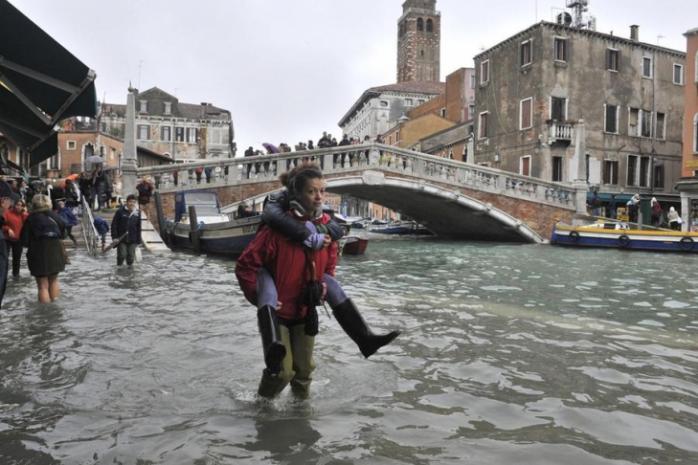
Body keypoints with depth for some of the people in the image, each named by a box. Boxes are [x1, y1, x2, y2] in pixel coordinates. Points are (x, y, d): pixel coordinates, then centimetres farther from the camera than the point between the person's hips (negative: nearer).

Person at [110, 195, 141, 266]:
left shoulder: (137, 213, 5)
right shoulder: (120, 211, -5)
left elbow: (138, 228, 9)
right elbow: (114, 224, -3)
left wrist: (138, 240, 7)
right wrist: (114, 237, -9)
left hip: (132, 240, 3)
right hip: (121, 239, -3)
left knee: (131, 256, 7)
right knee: (122, 255, -3)